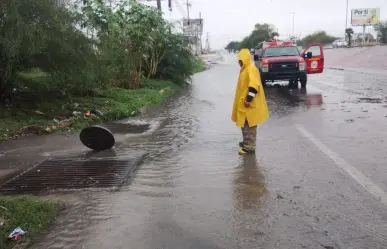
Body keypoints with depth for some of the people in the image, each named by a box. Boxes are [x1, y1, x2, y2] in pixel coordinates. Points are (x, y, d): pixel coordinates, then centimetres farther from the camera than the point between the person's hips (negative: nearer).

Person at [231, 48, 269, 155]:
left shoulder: (251, 69, -17)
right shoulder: (244, 69, 14)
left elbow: (254, 86, -25)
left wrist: (248, 100, -25)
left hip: (249, 104, -10)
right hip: (243, 102, 10)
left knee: (249, 125, -6)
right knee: (244, 124, 18)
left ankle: (250, 146, -2)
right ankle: (247, 142, 30)